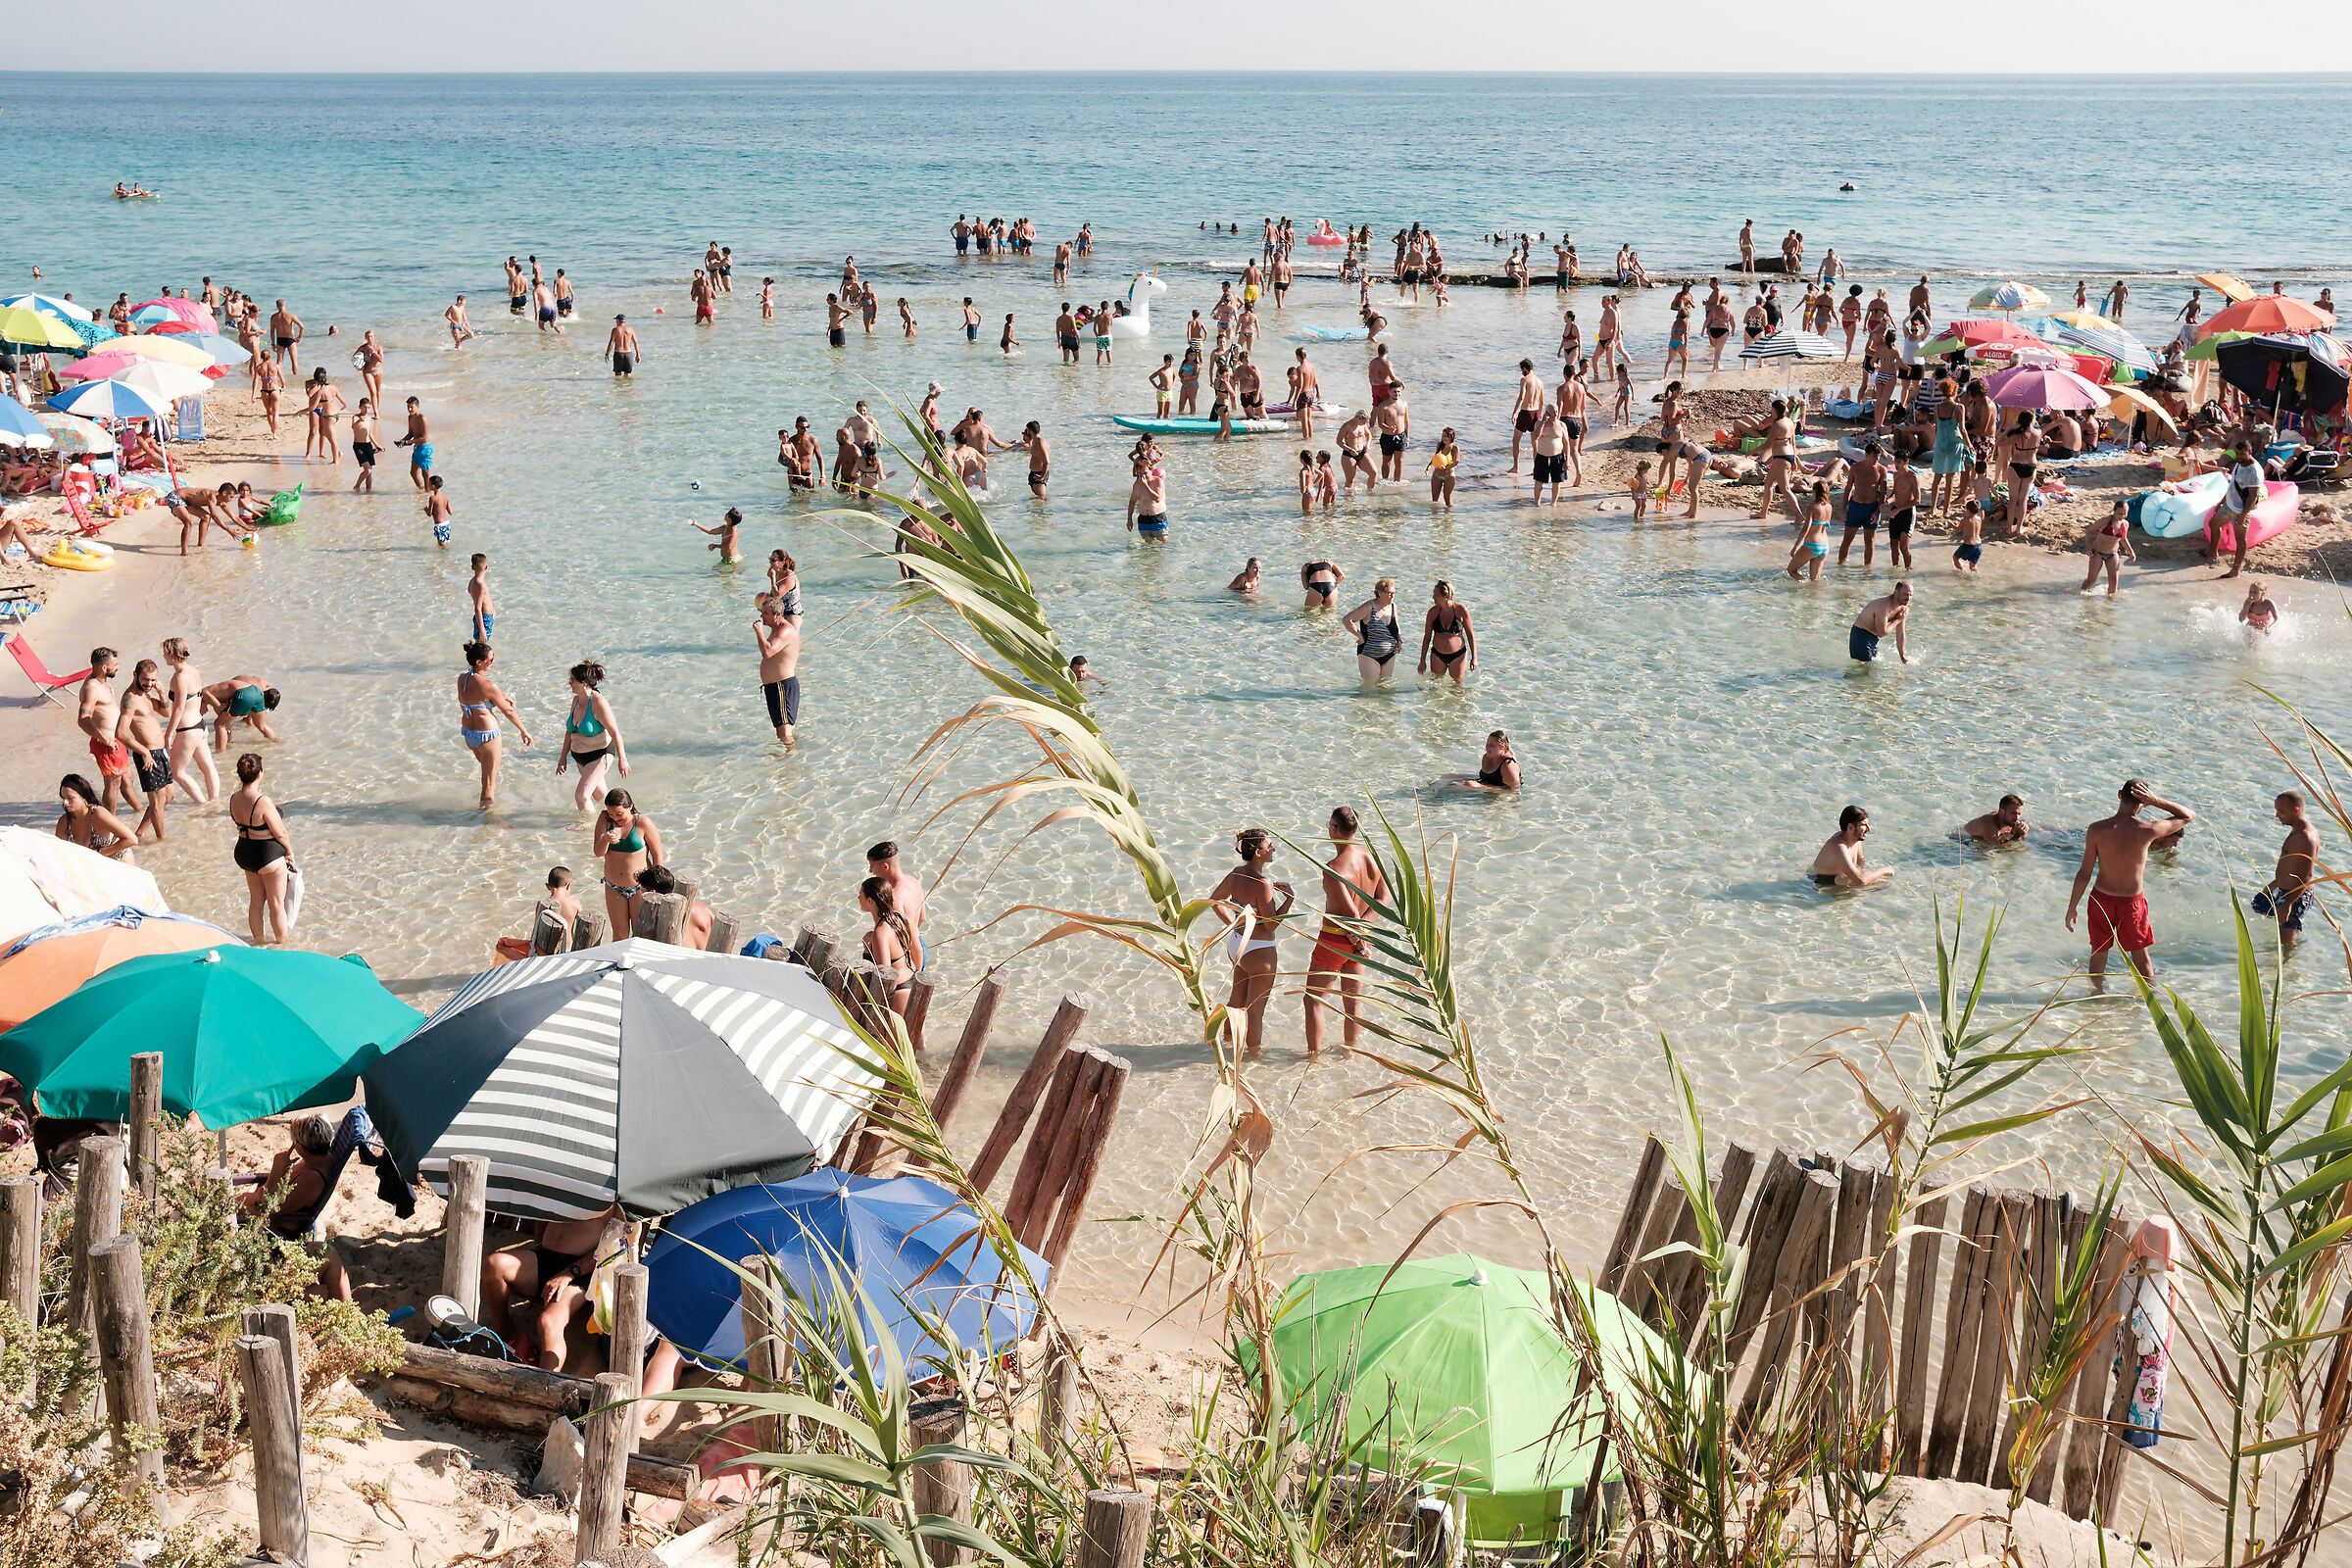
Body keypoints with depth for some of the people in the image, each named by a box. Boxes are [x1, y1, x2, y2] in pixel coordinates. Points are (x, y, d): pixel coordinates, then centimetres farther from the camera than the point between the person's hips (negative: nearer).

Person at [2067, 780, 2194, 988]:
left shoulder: (2097, 829, -17)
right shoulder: (2147, 831, -19)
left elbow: (2085, 873, -11)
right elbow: (2189, 816, -3)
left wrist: (2072, 907, -1)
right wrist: (2157, 802, -13)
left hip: (2101, 899, 1)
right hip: (2132, 901, -1)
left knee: (2098, 952, 22)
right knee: (2141, 956, 20)